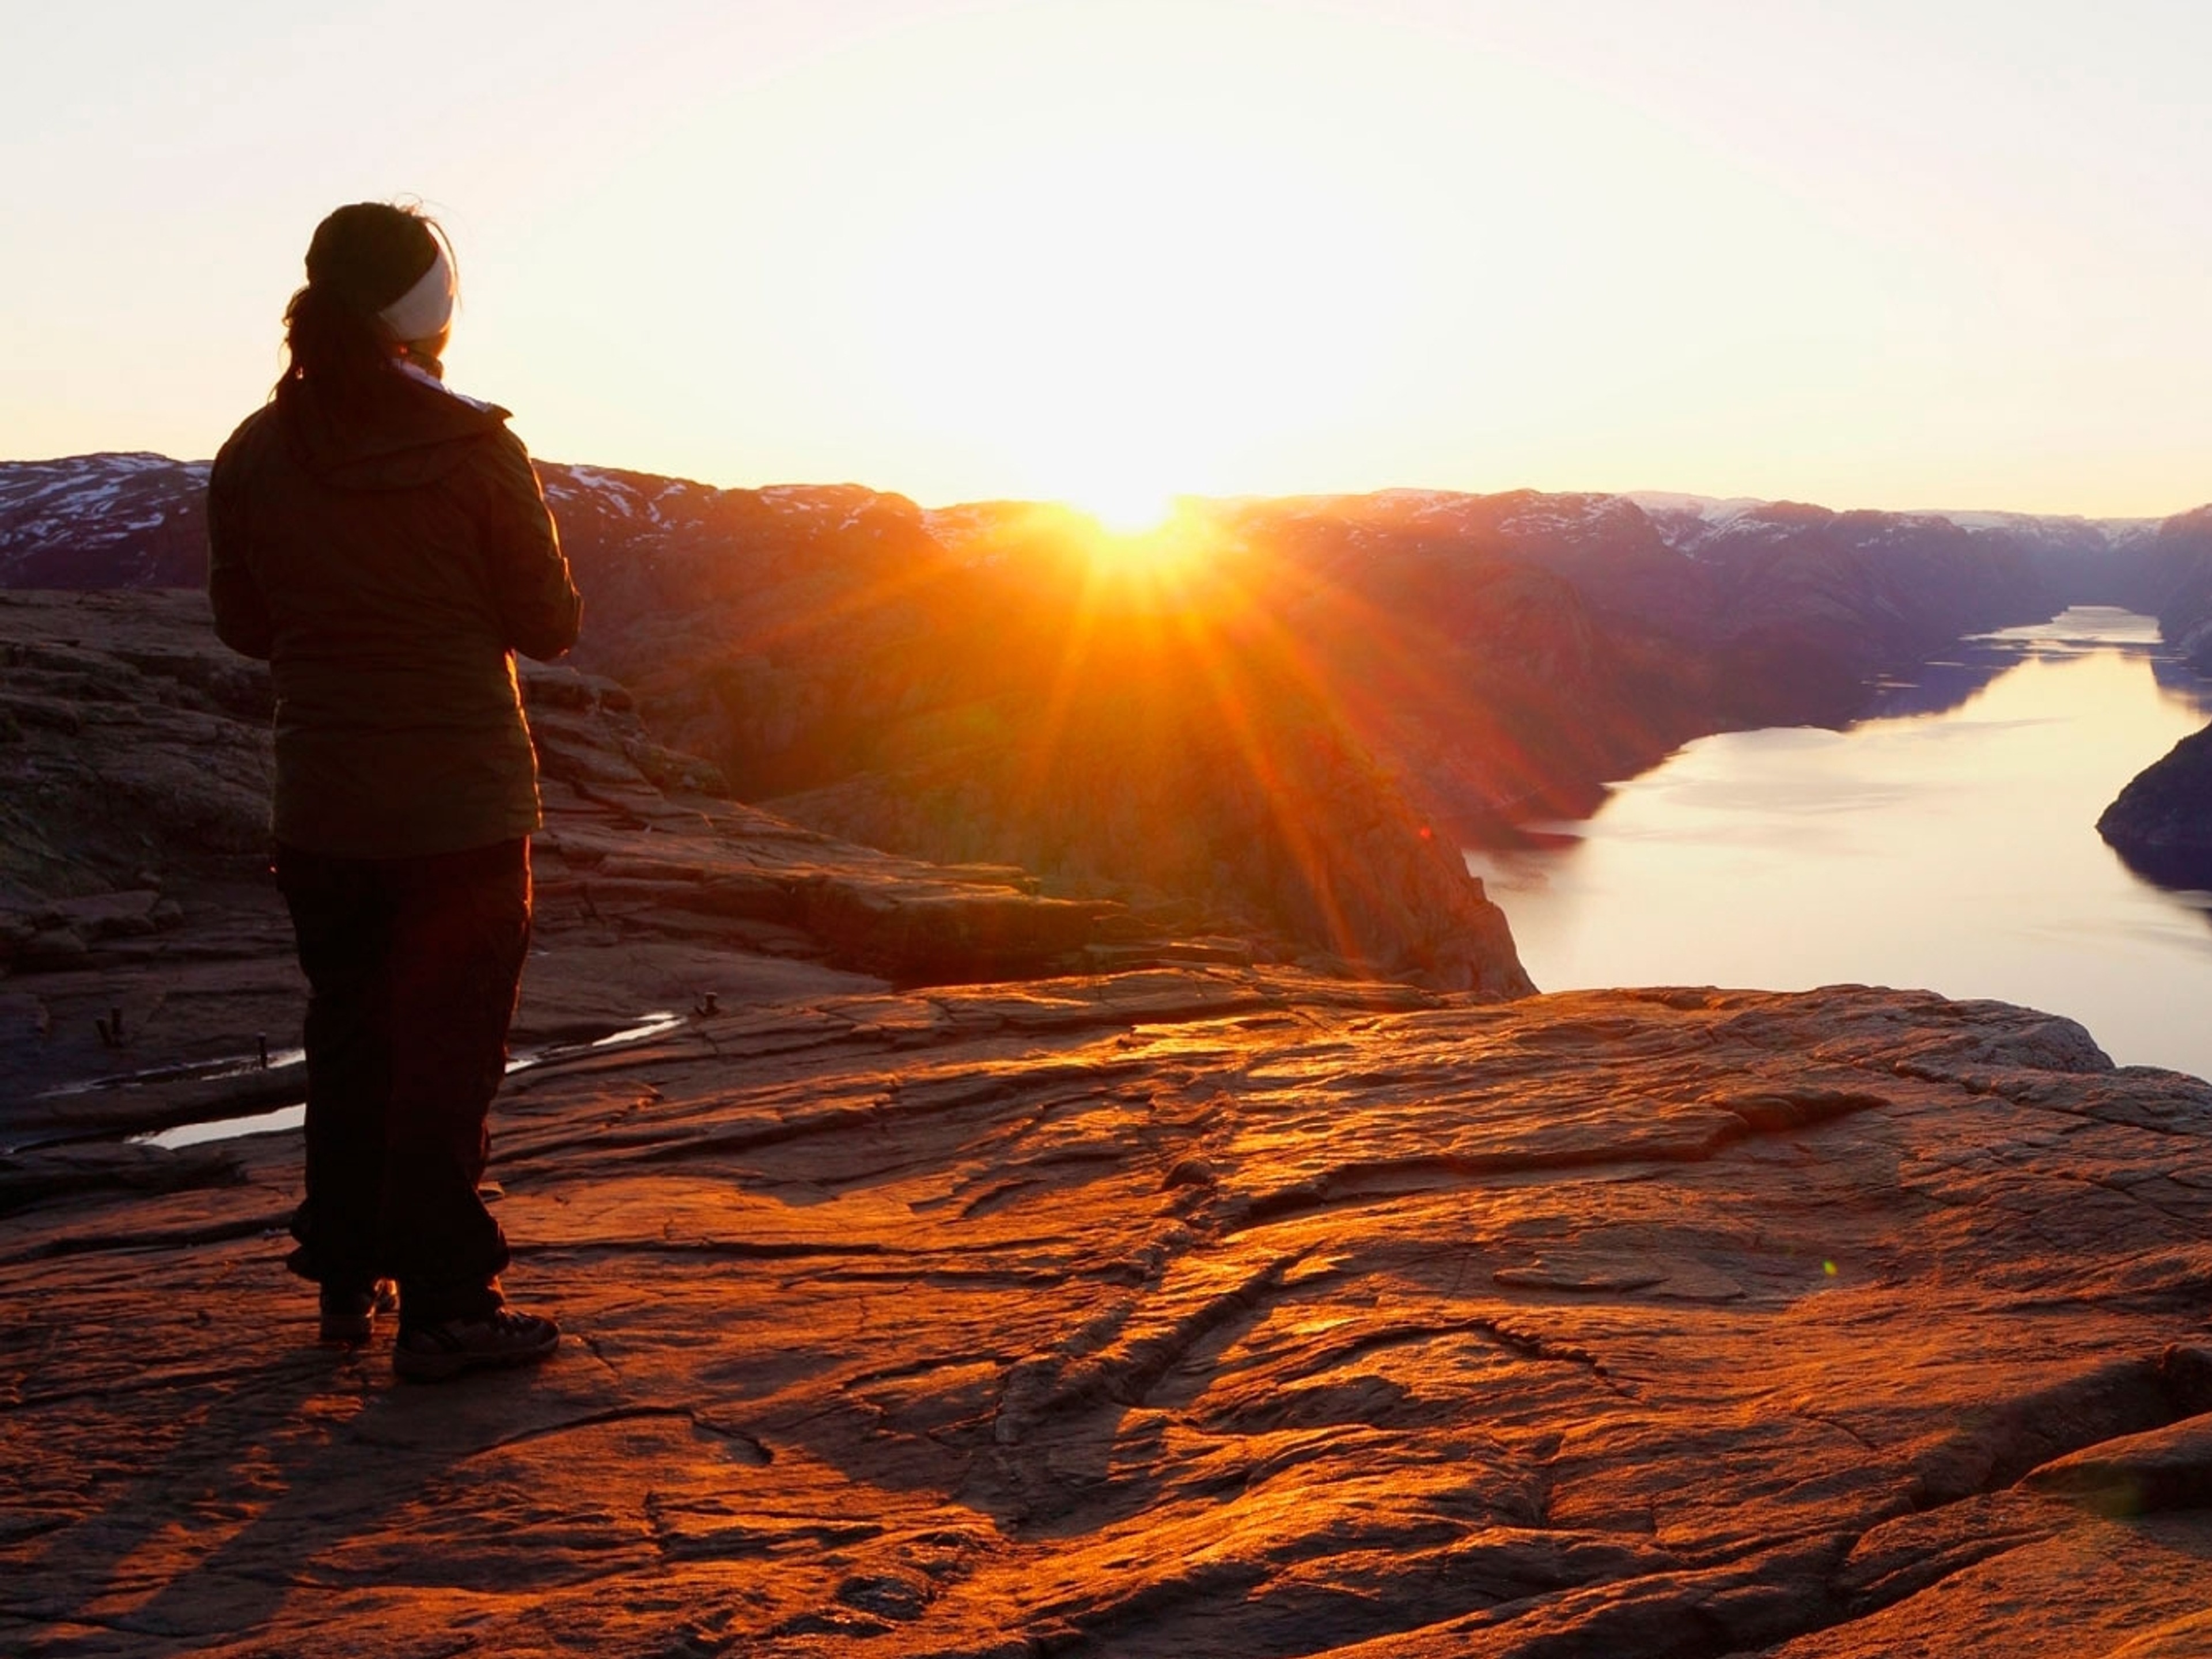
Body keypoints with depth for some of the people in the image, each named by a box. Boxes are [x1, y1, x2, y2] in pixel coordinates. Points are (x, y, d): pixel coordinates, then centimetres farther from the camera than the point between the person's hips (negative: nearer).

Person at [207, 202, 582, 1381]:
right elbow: (548, 623, -7)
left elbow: (245, 624, 8)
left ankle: (346, 1281, 28)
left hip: (322, 807, 5)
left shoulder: (254, 457, -1)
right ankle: (443, 1307, 7)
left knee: (346, 1038, 17)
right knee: (449, 1051, 3)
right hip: (461, 804, -4)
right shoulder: (473, 452, -13)